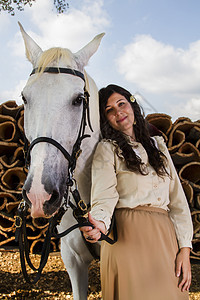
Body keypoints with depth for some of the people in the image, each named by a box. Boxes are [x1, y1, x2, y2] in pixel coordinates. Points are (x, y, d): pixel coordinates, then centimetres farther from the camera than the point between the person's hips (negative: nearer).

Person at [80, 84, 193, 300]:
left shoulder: (158, 145, 16)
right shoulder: (107, 149, 2)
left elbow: (177, 199, 10)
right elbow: (104, 197, -11)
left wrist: (184, 248, 1)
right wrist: (99, 224, -33)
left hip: (166, 239, 5)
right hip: (128, 237, -4)